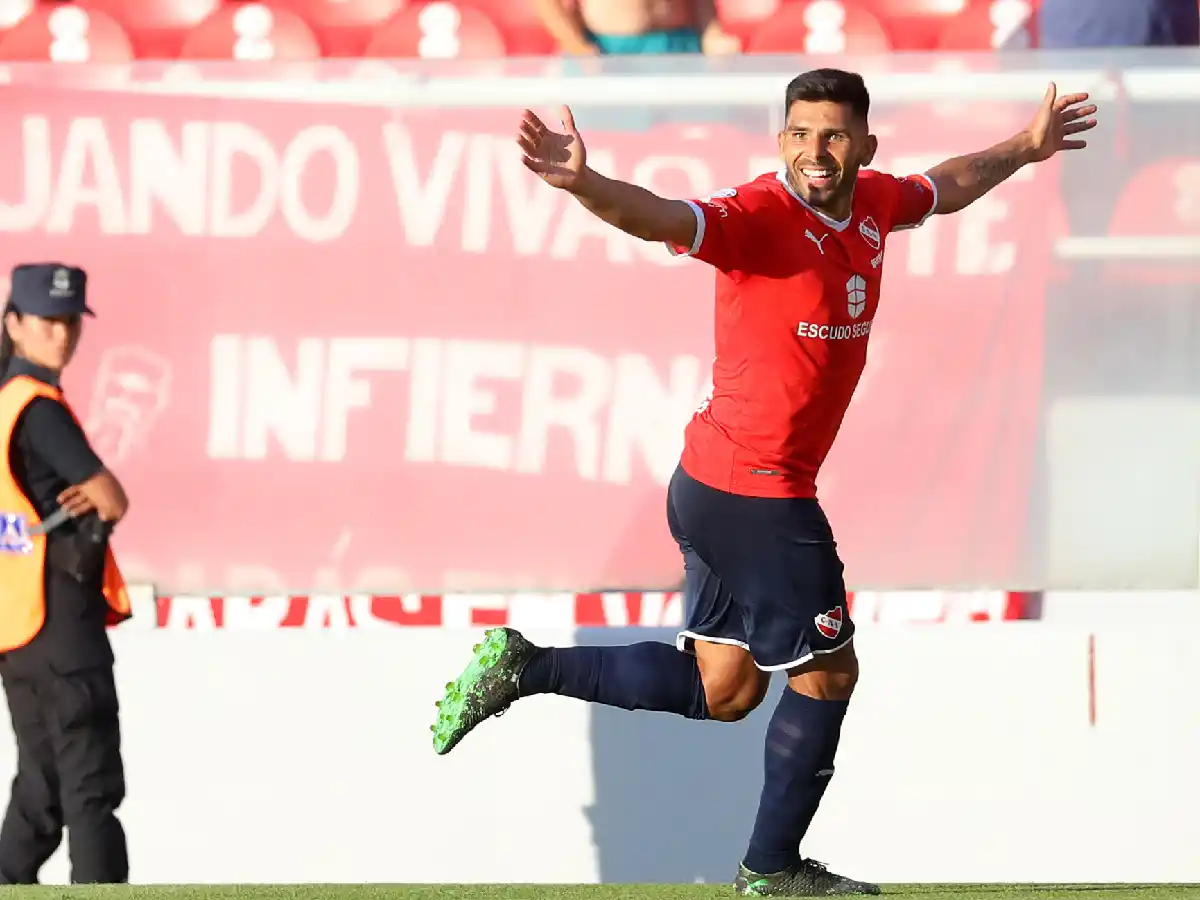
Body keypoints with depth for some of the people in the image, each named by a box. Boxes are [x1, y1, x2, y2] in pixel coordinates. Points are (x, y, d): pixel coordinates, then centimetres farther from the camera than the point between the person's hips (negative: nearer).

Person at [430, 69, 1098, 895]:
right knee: (828, 671, 5)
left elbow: (946, 187, 27)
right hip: (754, 493, -9)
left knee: (722, 692, 16)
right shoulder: (761, 217, -20)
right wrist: (582, 183, -56)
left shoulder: (872, 205, 5)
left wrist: (1024, 149, 39)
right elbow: (659, 218, -37)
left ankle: (526, 668, 16)